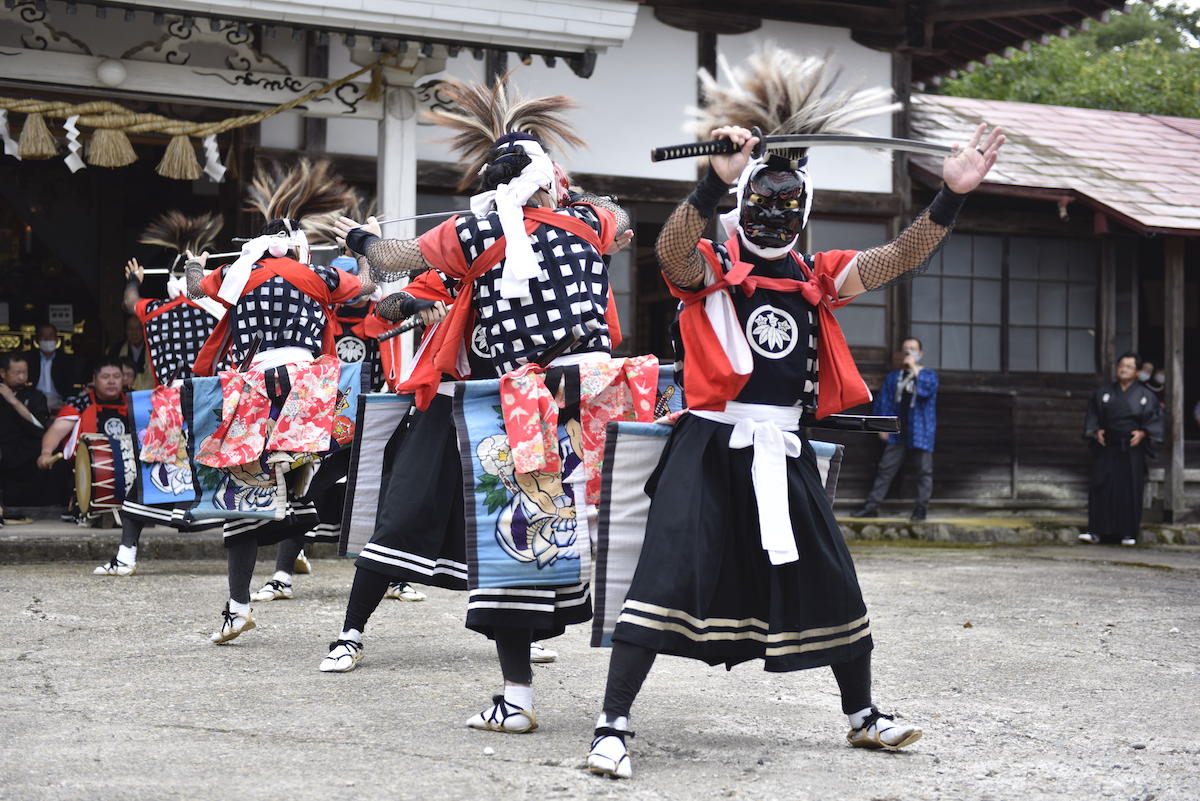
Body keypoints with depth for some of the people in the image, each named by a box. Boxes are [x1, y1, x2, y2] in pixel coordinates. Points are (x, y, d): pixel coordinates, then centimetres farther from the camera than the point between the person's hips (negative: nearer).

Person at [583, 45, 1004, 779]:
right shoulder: (710, 267, -5)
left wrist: (951, 197, -13)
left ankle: (863, 717, 32)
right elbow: (671, 252, -28)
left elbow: (899, 258, 2)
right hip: (711, 447, -5)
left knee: (830, 584, 13)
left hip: (785, 450, 5)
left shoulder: (818, 278, 10)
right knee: (666, 578, -14)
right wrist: (717, 181, -45)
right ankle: (613, 727, -8)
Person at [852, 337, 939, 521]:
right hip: (898, 433, 2)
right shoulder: (893, 377, 16)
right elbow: (883, 401, 14)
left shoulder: (928, 375, 7)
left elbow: (927, 390, -15)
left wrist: (914, 369, -10)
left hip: (921, 434, -2)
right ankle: (872, 506, -1)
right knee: (885, 469, -1)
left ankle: (921, 508, 0)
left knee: (924, 470, -4)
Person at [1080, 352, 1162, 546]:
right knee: (1101, 488, -7)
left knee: (1130, 490, 0)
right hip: (1107, 448, 1)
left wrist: (1143, 433, -10)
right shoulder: (1103, 393, 8)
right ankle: (1096, 531, -6)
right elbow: (1092, 414, 12)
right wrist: (1096, 431, -5)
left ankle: (1129, 533, 8)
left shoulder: (1145, 395, 4)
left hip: (1132, 449, -1)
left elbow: (1155, 419, 5)